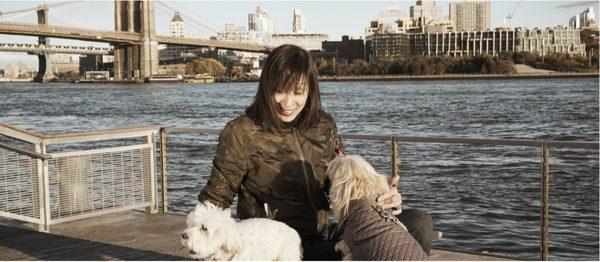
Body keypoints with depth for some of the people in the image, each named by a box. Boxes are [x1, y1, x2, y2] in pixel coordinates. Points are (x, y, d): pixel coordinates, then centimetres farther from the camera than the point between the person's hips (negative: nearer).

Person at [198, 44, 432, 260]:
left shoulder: (323, 126, 7)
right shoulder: (240, 134, -7)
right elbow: (216, 198, -1)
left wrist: (378, 199, -8)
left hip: (323, 239, 6)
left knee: (418, 223, -10)